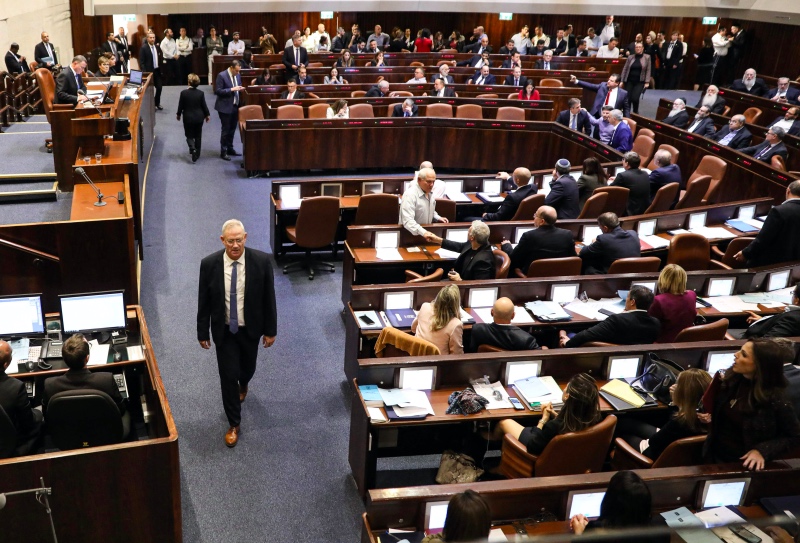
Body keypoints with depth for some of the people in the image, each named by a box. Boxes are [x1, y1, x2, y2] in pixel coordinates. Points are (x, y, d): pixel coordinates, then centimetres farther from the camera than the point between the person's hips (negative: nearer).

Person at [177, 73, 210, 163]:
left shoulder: (183, 93, -14)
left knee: (189, 135, 11)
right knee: (198, 136, 14)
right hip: (199, 117, 1)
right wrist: (207, 115, 12)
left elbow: (180, 106, -6)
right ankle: (197, 154, 20)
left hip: (188, 118, -1)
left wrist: (179, 114, 11)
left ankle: (192, 148, -15)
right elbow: (204, 105, -4)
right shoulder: (201, 93, -12)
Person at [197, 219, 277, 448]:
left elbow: (268, 298, -8)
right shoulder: (209, 264, -16)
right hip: (224, 330, -1)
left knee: (247, 368, 22)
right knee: (228, 376, 2)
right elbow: (204, 301, -5)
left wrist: (270, 330, -3)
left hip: (251, 329, 1)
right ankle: (234, 424, 21)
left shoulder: (261, 261, -17)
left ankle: (243, 384, 60)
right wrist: (203, 332, -1)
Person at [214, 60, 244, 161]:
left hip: (235, 106, 7)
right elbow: (217, 91, -18)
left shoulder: (238, 75, 7)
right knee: (226, 129, -2)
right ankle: (223, 152, 5)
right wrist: (232, 89, -24)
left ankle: (230, 149, 26)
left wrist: (240, 89, -4)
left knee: (232, 129, 14)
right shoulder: (221, 75, -14)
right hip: (225, 107, -7)